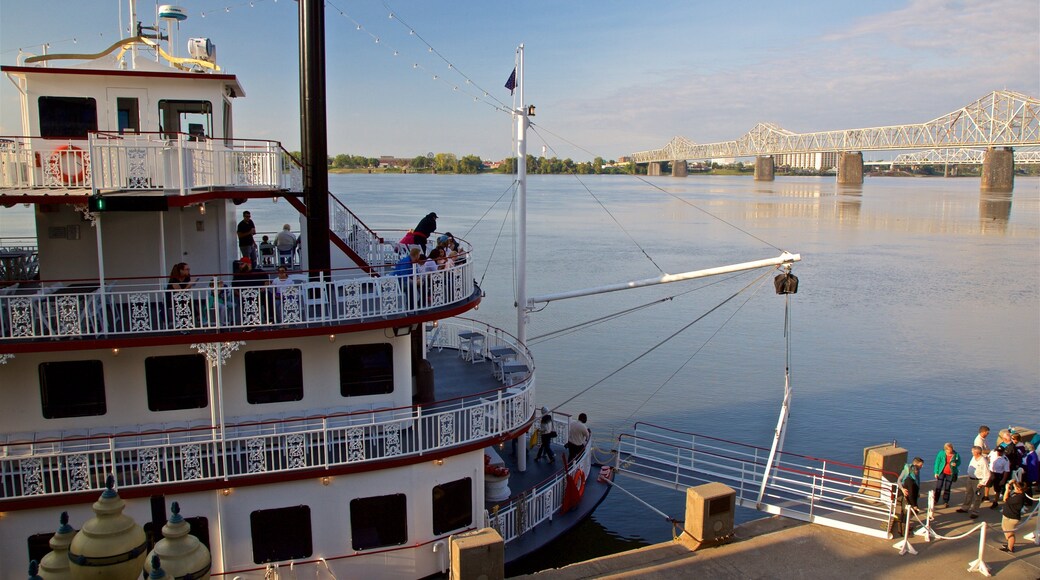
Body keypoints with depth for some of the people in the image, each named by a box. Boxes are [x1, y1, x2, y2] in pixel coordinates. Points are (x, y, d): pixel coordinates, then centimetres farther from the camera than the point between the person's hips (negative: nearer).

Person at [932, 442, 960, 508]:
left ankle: (946, 502, 19)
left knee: (947, 488, 8)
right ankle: (935, 501, 16)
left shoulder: (956, 454, -10)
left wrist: (956, 464, -18)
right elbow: (937, 462, -3)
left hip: (950, 474, 0)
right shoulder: (941, 453, -10)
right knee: (938, 487, 3)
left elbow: (959, 462, 7)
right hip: (942, 472, 0)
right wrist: (936, 472, -4)